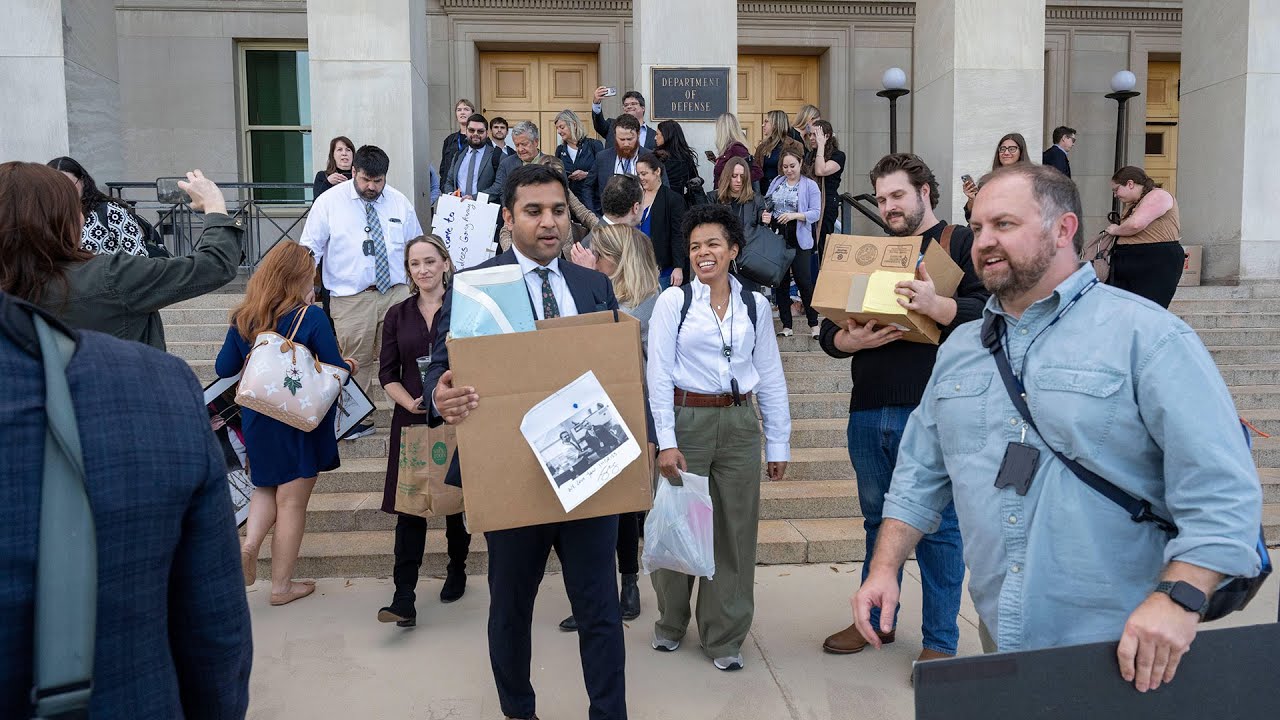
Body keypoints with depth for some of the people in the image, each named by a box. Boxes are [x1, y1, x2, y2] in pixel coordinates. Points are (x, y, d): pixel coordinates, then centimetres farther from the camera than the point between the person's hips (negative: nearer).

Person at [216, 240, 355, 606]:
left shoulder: (243, 318, -2)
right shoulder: (311, 317, -16)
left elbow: (224, 368, 5)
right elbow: (335, 370, -13)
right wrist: (349, 366, 9)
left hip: (257, 420, 4)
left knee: (267, 486, 27)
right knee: (292, 502, 8)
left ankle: (249, 543, 2)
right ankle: (281, 585, 18)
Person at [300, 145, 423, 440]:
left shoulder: (400, 203, 8)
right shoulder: (329, 202, 1)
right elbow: (310, 249, 2)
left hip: (396, 292, 2)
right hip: (350, 298, -2)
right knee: (355, 362, 1)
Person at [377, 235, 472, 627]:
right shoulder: (398, 315, 8)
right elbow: (387, 374, 7)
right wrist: (411, 402, -11)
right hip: (412, 419, 2)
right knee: (409, 508, -3)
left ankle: (457, 572, 34)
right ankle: (404, 598, -2)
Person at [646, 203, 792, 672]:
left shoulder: (755, 305, 7)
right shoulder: (673, 301, -1)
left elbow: (771, 378, 10)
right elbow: (658, 374, -4)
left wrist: (778, 443, 8)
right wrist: (666, 441, -11)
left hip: (739, 423, 2)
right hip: (687, 421, -2)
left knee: (735, 532, 7)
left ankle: (724, 637, 24)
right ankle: (670, 622, 31)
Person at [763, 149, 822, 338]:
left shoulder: (810, 186, 0)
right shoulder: (776, 182, 12)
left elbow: (816, 213, -7)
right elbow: (766, 205, 15)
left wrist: (794, 215, -21)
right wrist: (765, 215, -7)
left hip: (799, 239, -4)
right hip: (777, 237, 4)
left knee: (804, 280, -5)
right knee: (781, 281, 7)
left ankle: (813, 324, 9)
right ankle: (786, 325, 16)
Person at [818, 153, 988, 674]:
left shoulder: (960, 243, 2)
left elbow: (987, 311, -12)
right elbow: (828, 332, 12)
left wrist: (935, 305, -28)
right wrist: (855, 339, -10)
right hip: (868, 411, 5)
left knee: (937, 528, 4)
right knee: (878, 520, 16)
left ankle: (941, 640, 17)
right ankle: (877, 620, 32)